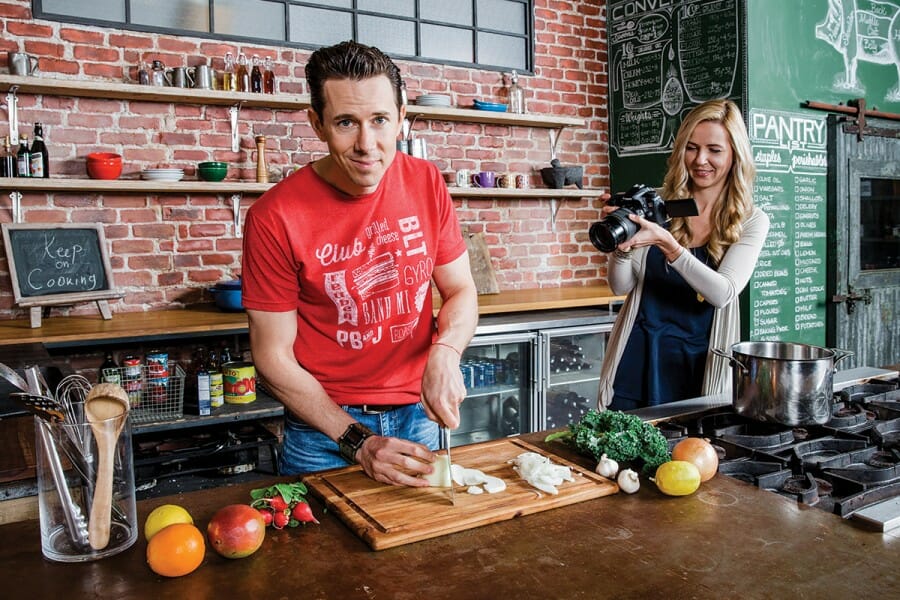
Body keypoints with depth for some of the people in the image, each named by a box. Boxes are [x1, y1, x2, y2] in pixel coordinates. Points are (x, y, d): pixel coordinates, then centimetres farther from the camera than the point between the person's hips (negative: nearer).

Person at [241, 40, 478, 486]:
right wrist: (357, 442, -17)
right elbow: (273, 356, -13)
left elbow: (461, 290, 1)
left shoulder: (426, 183, -7)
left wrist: (445, 352, -20)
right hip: (326, 425, -3)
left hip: (417, 415, 4)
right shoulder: (275, 217, -17)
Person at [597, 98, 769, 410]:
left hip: (697, 367, -1)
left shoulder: (751, 222, 0)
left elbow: (723, 293, -15)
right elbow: (621, 286, 1)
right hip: (636, 360, 1)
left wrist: (666, 243, -26)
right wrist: (621, 245, -19)